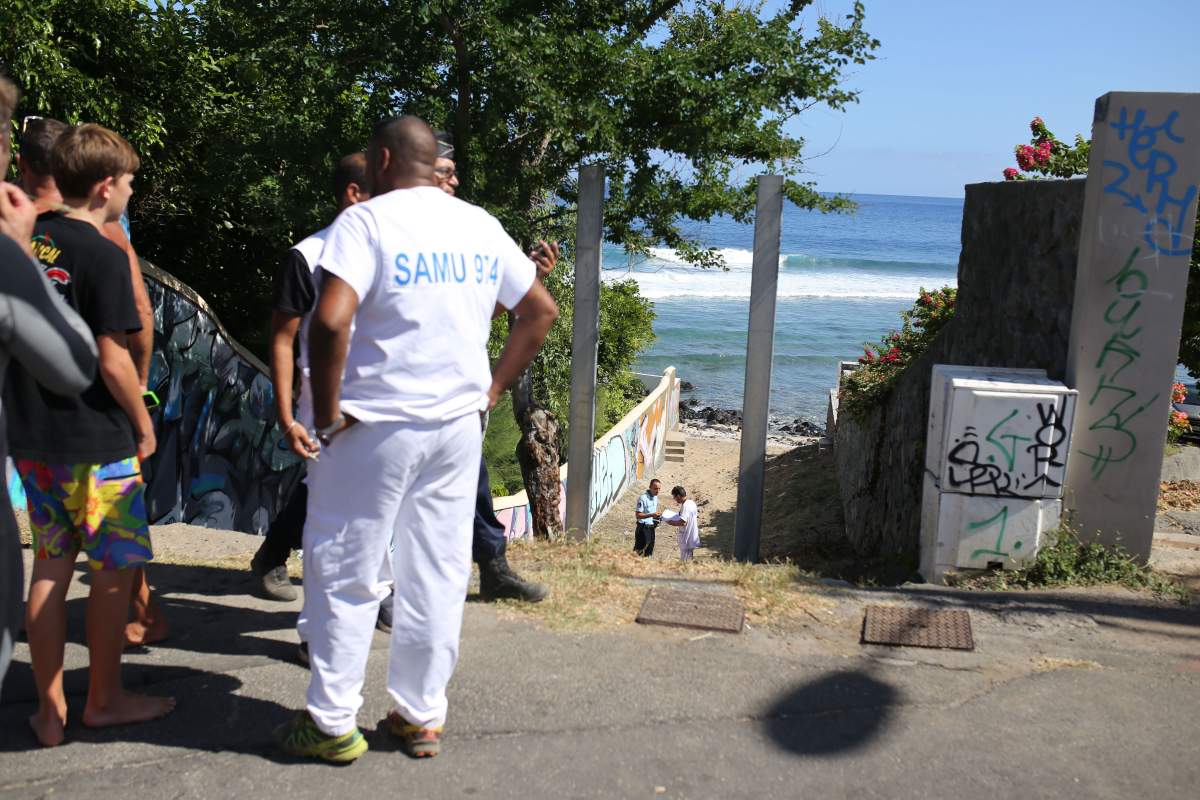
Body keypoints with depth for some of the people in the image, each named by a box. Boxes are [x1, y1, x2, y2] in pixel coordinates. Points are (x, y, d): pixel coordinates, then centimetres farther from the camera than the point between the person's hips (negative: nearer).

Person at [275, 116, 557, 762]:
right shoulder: (481, 226, 8)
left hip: (374, 425, -5)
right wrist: (493, 388, 13)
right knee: (439, 575, 12)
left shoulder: (366, 220, -11)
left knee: (343, 574, 9)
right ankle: (422, 717, 24)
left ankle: (332, 724, 19)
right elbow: (541, 310, 15)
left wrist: (327, 413, -13)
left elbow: (330, 321, -25)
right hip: (458, 425, 6)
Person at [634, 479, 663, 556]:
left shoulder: (655, 497, 9)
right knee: (639, 551, -5)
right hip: (643, 528, -8)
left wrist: (657, 515, 1)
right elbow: (637, 515, -18)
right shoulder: (643, 498, -17)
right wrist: (651, 515, -28)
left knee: (649, 551, 13)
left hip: (651, 527, 8)